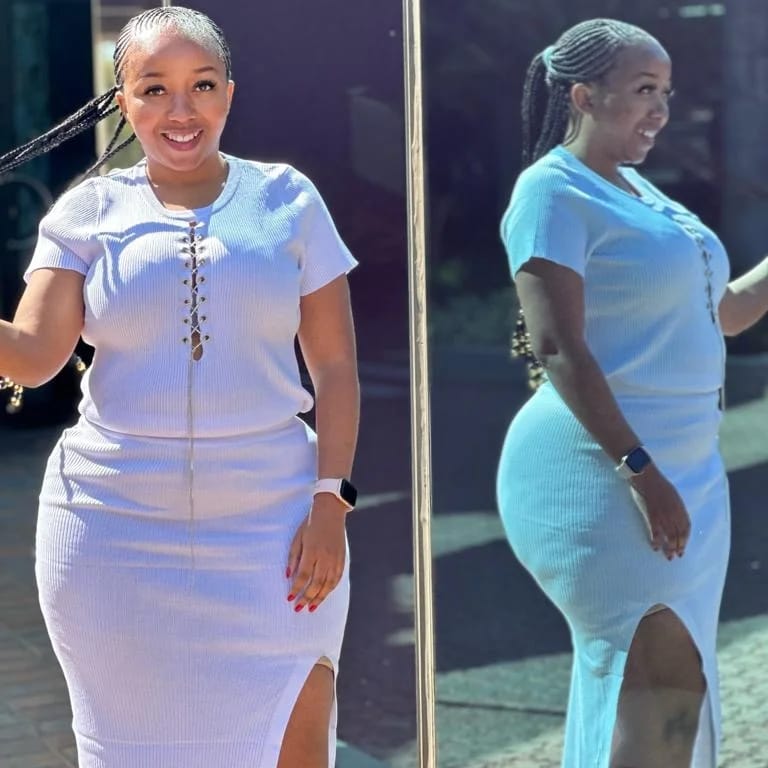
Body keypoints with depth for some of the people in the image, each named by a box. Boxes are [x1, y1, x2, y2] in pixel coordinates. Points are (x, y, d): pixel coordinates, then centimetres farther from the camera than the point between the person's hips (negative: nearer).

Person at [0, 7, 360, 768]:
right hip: (116, 532, 1)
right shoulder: (88, 212, 6)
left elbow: (334, 366, 5)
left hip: (268, 524, 0)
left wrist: (330, 502, -4)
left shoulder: (286, 198, 6)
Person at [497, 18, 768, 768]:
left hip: (684, 466, 9)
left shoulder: (638, 189, 15)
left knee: (649, 677, 12)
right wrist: (640, 471, -24)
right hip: (602, 472, -9)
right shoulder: (555, 191, -11)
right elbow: (557, 349, -20)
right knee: (662, 673, -12)